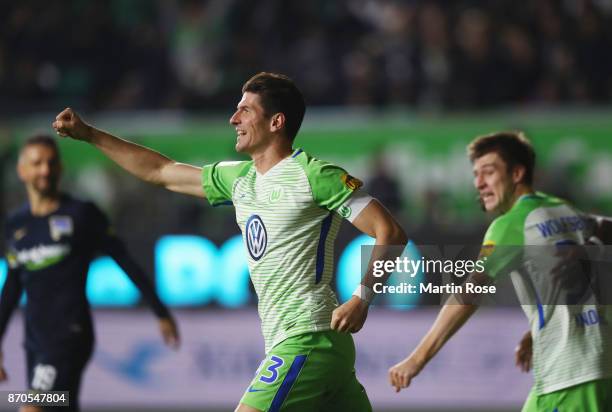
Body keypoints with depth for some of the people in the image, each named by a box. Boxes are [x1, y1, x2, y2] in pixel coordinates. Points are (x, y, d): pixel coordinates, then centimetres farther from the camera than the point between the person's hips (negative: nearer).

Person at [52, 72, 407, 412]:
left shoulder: (313, 175, -9)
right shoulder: (239, 178, 15)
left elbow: (391, 233, -12)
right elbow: (161, 172, 26)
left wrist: (361, 298, -23)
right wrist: (88, 134, 24)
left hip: (306, 344, -8)